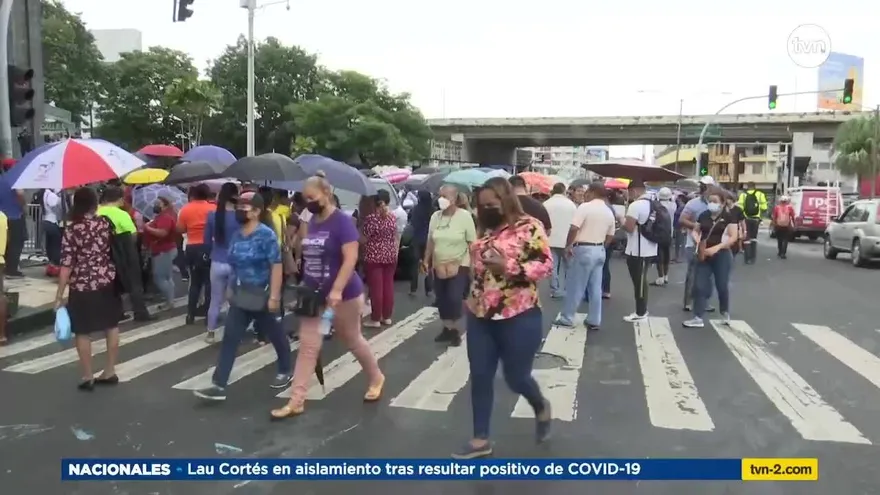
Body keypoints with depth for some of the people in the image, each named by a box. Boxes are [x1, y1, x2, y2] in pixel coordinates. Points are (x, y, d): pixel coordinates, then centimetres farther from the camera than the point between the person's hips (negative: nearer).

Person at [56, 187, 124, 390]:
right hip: (108, 282, 4)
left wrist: (59, 295, -7)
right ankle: (110, 372, 20)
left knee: (82, 331, 8)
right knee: (111, 326, 14)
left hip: (82, 287, -3)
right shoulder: (106, 222, -1)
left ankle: (88, 377, 13)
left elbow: (67, 265, -12)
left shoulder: (71, 230, -10)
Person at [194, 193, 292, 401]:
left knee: (274, 334, 12)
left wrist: (274, 296, -23)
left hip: (261, 295, -7)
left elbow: (276, 266, -20)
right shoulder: (236, 235, 6)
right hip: (240, 295, 7)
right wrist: (232, 290, 18)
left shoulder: (266, 235, -16)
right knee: (230, 338, 0)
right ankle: (219, 385, 0)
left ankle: (285, 372, 33)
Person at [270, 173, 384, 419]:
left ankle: (376, 378, 35)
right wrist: (305, 286, 15)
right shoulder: (312, 222, 8)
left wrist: (337, 290, -31)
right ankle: (296, 401, 5)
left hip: (343, 295, -6)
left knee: (353, 341, 11)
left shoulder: (342, 221, -15)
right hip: (314, 295, 7)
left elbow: (351, 258, -23)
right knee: (307, 347, 2)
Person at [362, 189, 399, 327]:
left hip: (374, 256, -5)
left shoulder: (371, 218, -13)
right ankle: (387, 317, 17)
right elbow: (395, 238, 10)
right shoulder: (393, 217, 3)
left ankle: (375, 319, 4)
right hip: (390, 255, 5)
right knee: (388, 286, 10)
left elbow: (365, 239, -10)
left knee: (376, 287, -1)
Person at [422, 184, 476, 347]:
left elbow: (472, 243, -8)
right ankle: (447, 328, 23)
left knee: (453, 299, -12)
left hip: (459, 265, -5)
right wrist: (426, 260, 8)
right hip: (439, 266, 5)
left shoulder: (465, 216, -9)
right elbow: (431, 241, 11)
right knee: (441, 300, 7)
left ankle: (456, 331, 4)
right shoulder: (435, 216, 4)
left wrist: (474, 265, -11)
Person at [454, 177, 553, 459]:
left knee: (516, 377, 4)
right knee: (480, 377, 7)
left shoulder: (529, 226, -9)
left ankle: (541, 408, 38)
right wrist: (472, 297, 13)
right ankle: (480, 440, 19)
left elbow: (546, 265, -14)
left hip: (518, 317, -6)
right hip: (480, 317, 6)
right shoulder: (486, 230, 11)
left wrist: (508, 267, -24)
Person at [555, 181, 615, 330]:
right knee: (596, 288, 9)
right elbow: (610, 236, 13)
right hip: (600, 250, 7)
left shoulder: (585, 207, -13)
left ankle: (567, 318, 8)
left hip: (584, 249, -7)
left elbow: (573, 229, -18)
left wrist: (568, 246, -6)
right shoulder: (609, 212, 9)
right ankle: (594, 320, 13)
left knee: (575, 286, 1)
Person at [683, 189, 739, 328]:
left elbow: (733, 237, -12)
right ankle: (698, 318, 2)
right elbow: (695, 231, 15)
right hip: (704, 255, 3)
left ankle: (725, 313, 34)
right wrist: (697, 239, -9)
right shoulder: (703, 215, 5)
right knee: (699, 286, -1)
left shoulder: (728, 217, -6)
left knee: (722, 286, 10)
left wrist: (716, 248, -22)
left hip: (721, 255, -3)